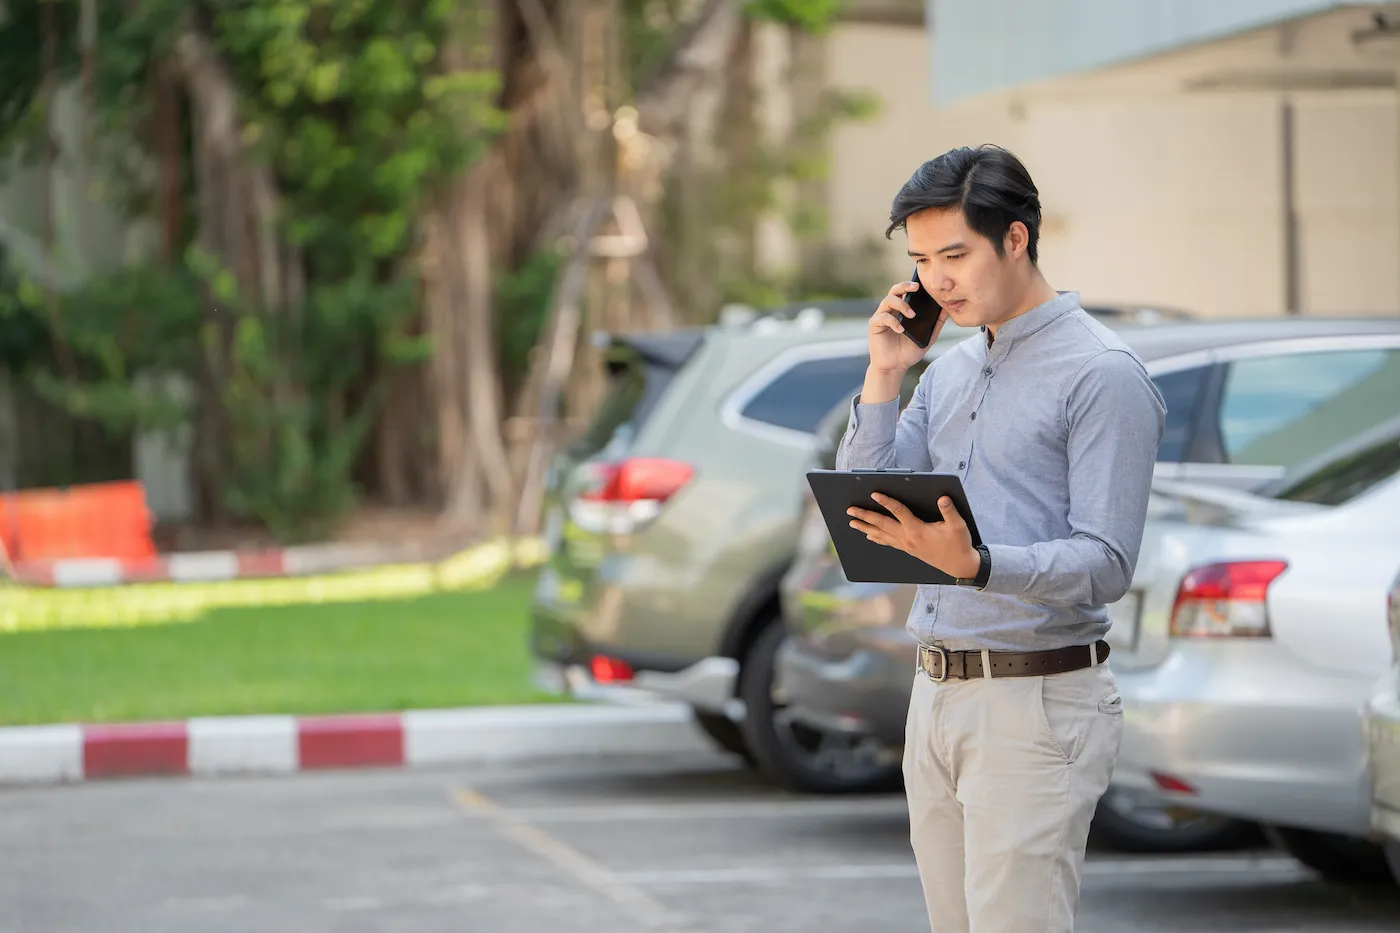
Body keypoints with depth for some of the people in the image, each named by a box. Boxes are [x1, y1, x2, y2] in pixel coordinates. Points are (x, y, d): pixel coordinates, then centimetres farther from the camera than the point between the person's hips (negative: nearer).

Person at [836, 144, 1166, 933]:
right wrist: (885, 376, 3)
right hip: (938, 694, 8)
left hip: (1037, 702, -8)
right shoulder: (949, 370, 15)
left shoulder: (1102, 373, -10)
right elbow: (863, 514, 11)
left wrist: (976, 566, -32)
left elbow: (1106, 564, -17)